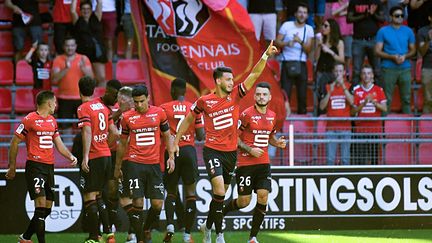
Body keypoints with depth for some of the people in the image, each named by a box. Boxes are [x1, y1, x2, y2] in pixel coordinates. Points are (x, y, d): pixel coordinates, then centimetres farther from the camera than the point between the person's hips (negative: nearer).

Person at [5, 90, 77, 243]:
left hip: (49, 167, 8)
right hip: (35, 166, -8)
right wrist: (12, 167, -3)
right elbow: (14, 143, -4)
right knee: (41, 204, -15)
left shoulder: (52, 121, 15)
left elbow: (58, 144, 22)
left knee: (47, 209, 9)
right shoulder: (30, 120, -8)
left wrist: (70, 157, 4)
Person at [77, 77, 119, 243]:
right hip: (106, 155, 7)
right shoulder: (103, 106, 11)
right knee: (97, 196, 17)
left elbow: (87, 132, -21)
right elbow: (113, 132, 13)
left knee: (89, 197, -2)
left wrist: (85, 157, -23)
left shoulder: (84, 109, -10)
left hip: (93, 158, -7)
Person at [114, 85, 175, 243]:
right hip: (134, 164, -1)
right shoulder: (127, 117, 3)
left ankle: (147, 230, 25)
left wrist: (171, 157, 2)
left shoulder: (159, 113, 3)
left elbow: (167, 136, 14)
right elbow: (123, 143, 13)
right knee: (137, 203, -9)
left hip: (154, 165, 1)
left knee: (157, 204, -2)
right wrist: (117, 167, 17)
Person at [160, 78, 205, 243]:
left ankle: (170, 224, -9)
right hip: (189, 151, 0)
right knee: (190, 192, 6)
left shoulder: (164, 109, -2)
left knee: (171, 192, 14)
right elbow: (200, 136, 2)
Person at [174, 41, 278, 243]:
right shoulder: (204, 101, -6)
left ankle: (207, 226, 37)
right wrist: (176, 141, 12)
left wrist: (266, 55, -17)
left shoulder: (235, 95, 1)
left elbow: (255, 74, -5)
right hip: (213, 151, -4)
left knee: (220, 194, 15)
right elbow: (188, 119, 10)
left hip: (231, 152, 4)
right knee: (219, 192, -19)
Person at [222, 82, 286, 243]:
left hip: (264, 163, 5)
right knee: (244, 201, -3)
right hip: (246, 162, -5)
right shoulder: (247, 114, -10)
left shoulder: (272, 116, 9)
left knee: (263, 197, -8)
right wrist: (250, 149, -16)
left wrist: (278, 143, 4)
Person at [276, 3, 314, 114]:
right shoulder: (286, 25, 2)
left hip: (301, 64, 2)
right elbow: (277, 42, 0)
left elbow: (308, 49, -1)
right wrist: (287, 43, -19)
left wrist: (300, 41, -19)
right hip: (287, 63, -2)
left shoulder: (309, 29, 7)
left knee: (302, 93, 3)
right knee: (285, 93, -6)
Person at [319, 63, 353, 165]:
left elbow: (351, 101, -11)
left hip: (345, 127, -1)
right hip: (331, 127, 1)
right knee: (330, 158, -2)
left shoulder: (349, 86, 7)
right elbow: (322, 106, 1)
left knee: (345, 158, -2)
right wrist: (330, 92, -10)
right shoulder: (328, 87, 9)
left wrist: (343, 86, -18)